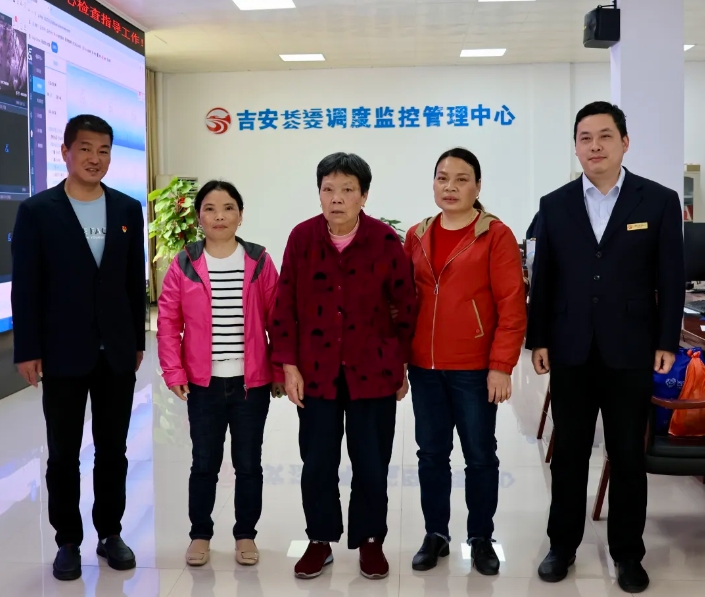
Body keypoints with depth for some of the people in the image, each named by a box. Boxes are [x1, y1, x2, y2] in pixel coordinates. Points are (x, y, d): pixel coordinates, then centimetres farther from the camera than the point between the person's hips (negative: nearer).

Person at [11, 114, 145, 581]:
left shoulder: (128, 209, 5)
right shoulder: (37, 211, -4)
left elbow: (136, 281, 8)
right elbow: (25, 287, -5)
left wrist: (138, 341, 7)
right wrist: (27, 351, -8)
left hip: (117, 353, 3)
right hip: (63, 354, -2)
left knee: (113, 450, 12)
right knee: (63, 453, 8)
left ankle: (110, 533, 27)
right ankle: (68, 541, 23)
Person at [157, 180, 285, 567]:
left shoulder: (259, 262, -2)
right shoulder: (184, 264, -1)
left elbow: (277, 320, 1)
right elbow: (168, 321, 0)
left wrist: (279, 371, 0)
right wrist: (174, 372, -6)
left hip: (252, 382, 0)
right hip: (203, 383, 0)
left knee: (248, 463, 10)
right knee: (204, 463, 11)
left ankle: (246, 535, 26)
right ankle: (200, 534, 27)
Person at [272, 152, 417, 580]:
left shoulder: (386, 241, -8)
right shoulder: (302, 237, -4)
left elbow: (406, 306, -1)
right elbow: (286, 306, 0)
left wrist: (402, 364, 2)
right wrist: (289, 365, -3)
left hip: (373, 371, -1)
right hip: (317, 372, 1)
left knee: (371, 464, 8)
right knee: (318, 463, 9)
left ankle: (370, 541, 27)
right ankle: (321, 540, 27)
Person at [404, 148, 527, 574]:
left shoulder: (496, 235, -6)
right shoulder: (416, 237, 8)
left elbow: (512, 306, -9)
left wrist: (502, 366, -14)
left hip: (475, 369, -4)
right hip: (424, 367, 4)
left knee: (480, 454, 8)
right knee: (431, 453, 12)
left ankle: (482, 538, 25)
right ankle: (436, 534, 27)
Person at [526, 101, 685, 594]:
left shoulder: (659, 201, -1)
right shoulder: (555, 205, 4)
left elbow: (671, 278, -1)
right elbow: (543, 278, 5)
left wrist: (667, 342, -4)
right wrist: (538, 340, 2)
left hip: (630, 352, -1)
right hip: (570, 352, 2)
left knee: (628, 457, 9)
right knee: (569, 454, 11)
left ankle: (627, 552, 24)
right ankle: (563, 545, 25)